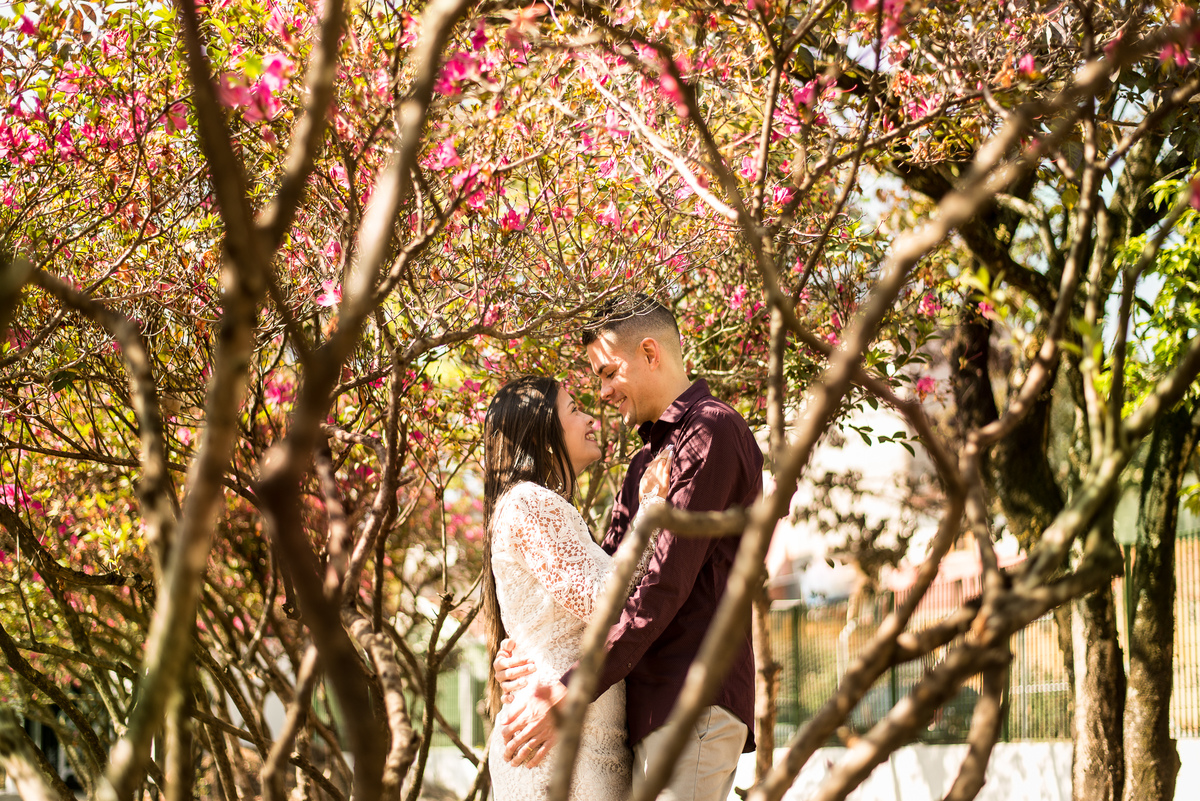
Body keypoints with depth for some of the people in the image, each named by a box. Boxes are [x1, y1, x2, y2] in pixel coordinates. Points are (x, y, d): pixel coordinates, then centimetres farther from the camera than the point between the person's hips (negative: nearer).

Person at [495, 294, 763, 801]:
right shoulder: (647, 459, 25)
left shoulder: (712, 432, -7)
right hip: (655, 703, 9)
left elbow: (664, 584, -16)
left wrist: (569, 695, -19)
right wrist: (533, 647, 0)